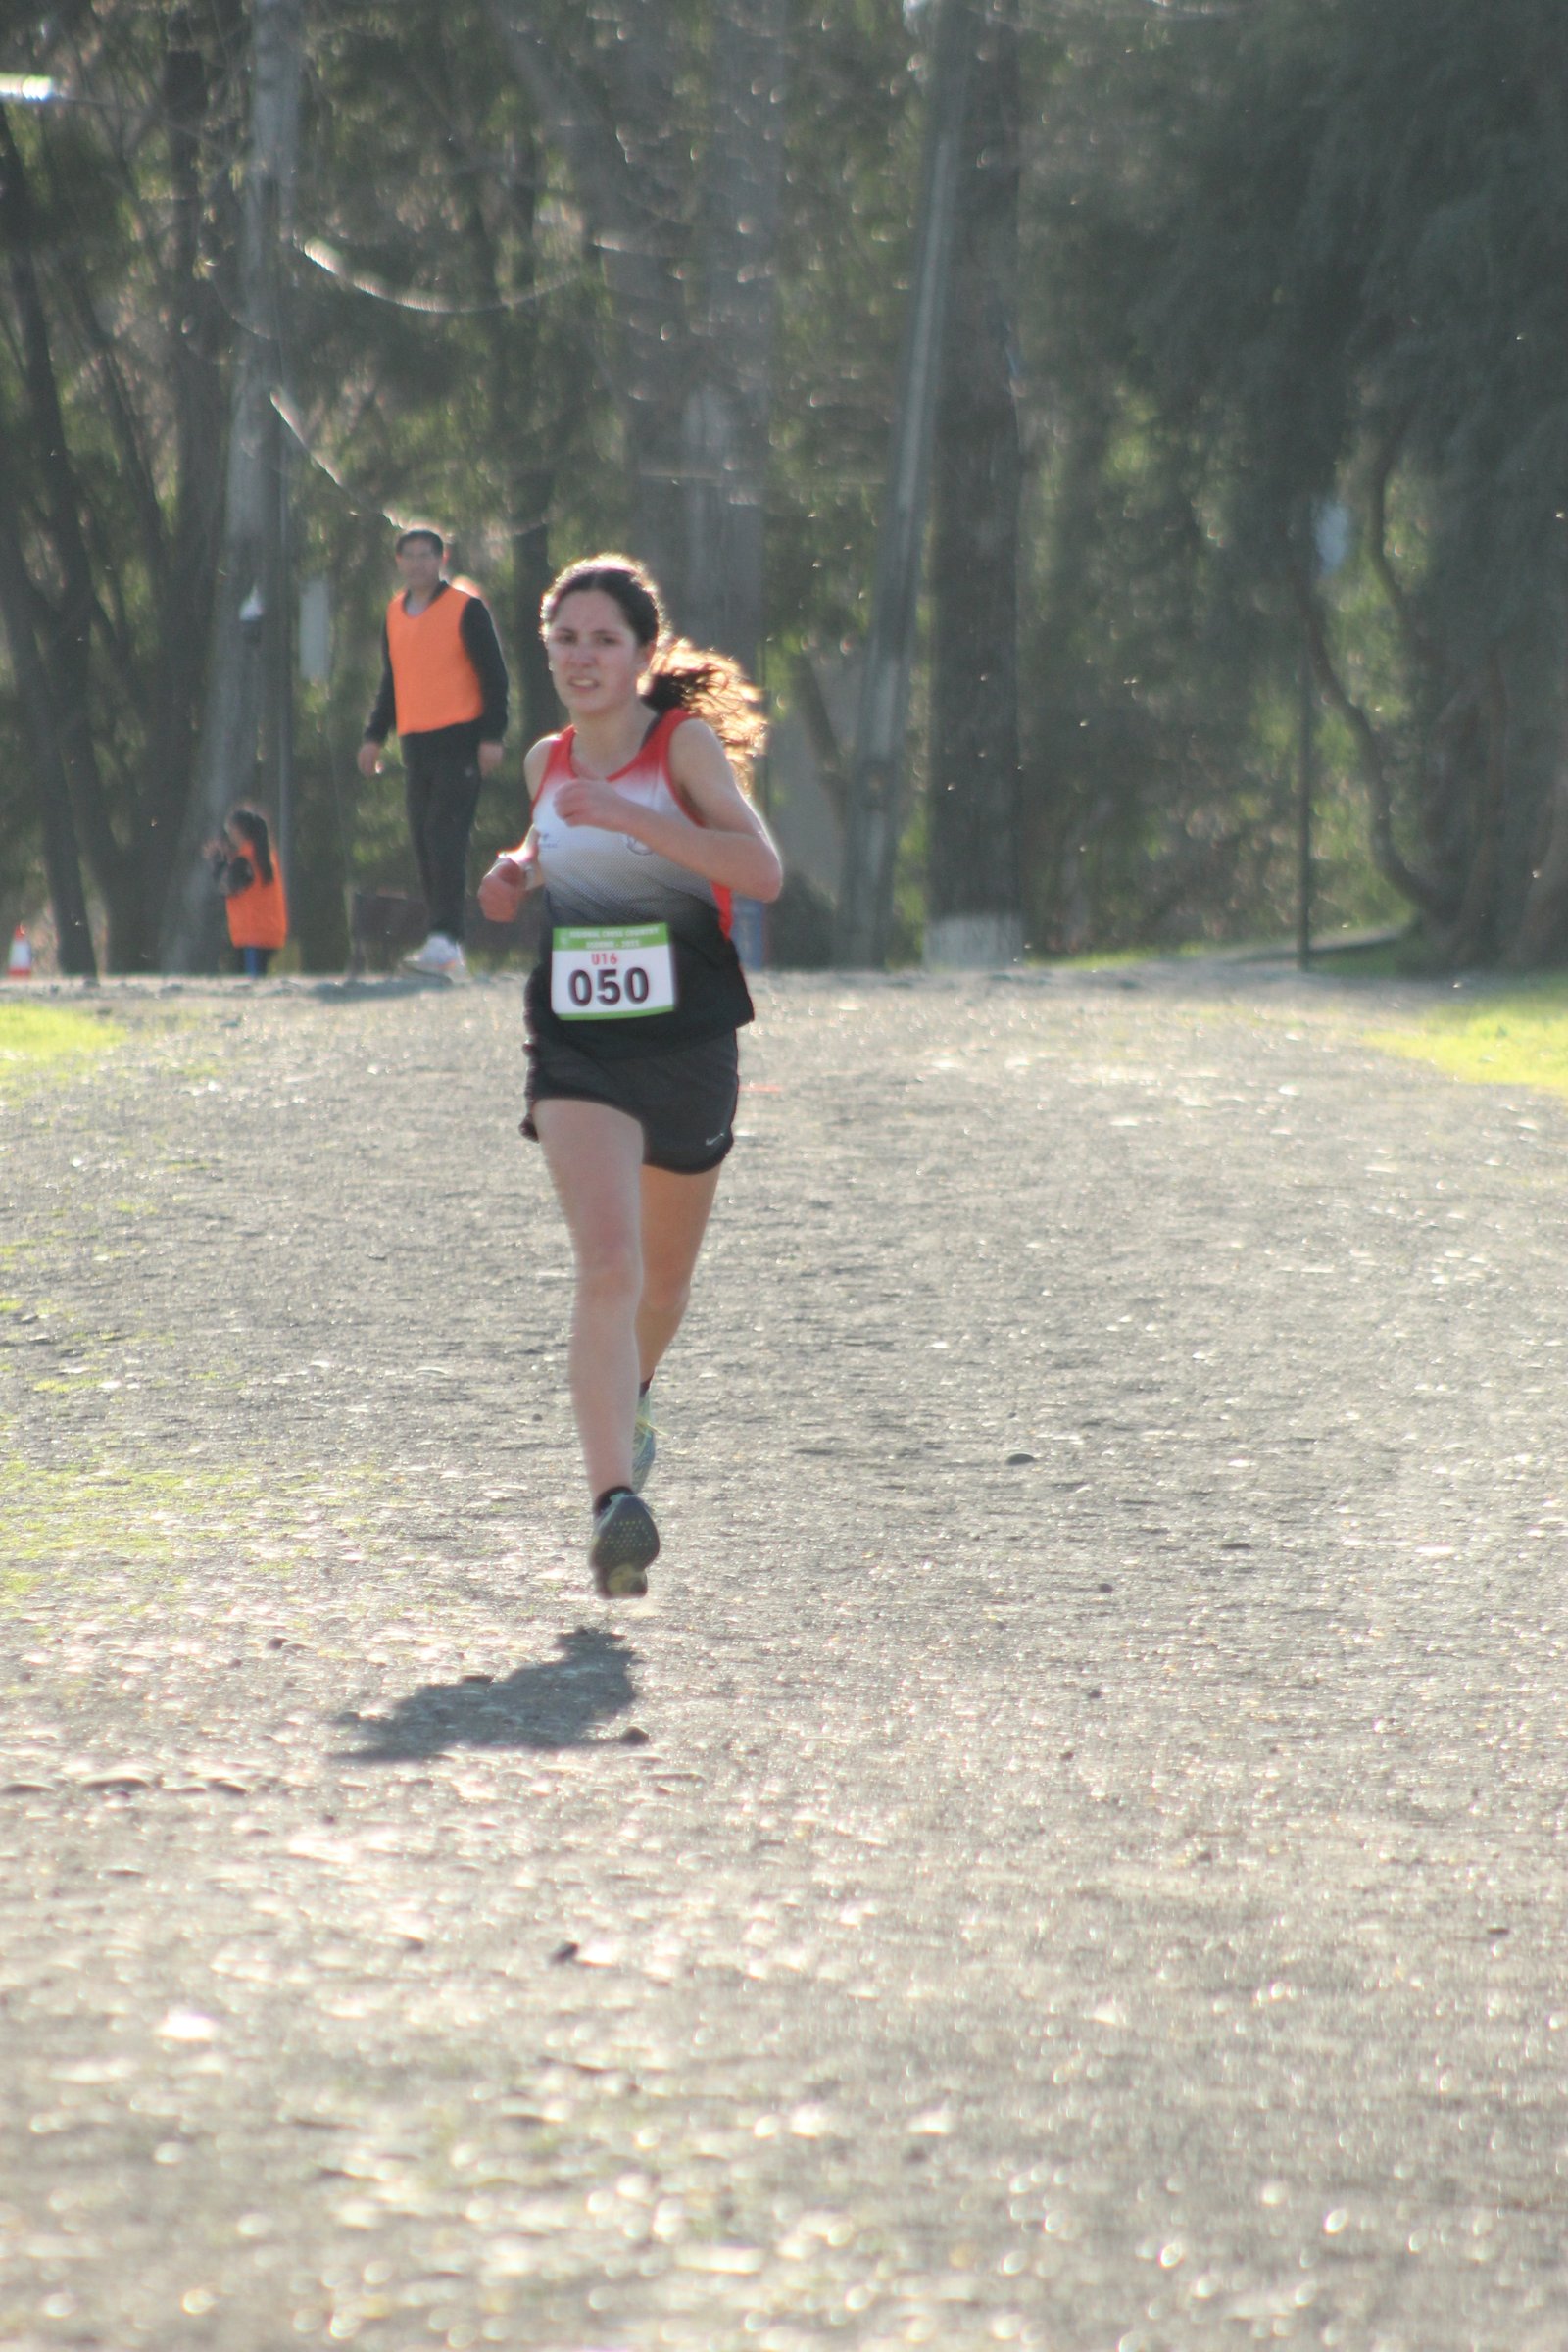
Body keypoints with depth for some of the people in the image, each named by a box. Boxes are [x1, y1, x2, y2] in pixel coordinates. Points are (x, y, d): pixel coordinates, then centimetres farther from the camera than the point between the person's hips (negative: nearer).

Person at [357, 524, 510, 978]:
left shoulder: (466, 607, -4)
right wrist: (374, 736, 17)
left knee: (444, 837, -16)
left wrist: (492, 735, -13)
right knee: (424, 843, 4)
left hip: (459, 740, -7)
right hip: (415, 743, 7)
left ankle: (445, 941, -21)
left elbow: (493, 673, -6)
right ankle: (444, 945, 6)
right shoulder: (395, 613, 15)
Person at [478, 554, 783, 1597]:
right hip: (577, 1043, 1)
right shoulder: (549, 761, 6)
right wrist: (521, 871, 6)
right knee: (608, 1264, -20)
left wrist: (623, 815, -29)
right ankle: (616, 1501, -28)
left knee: (664, 1275, 18)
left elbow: (762, 870, -23)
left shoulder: (687, 743, -8)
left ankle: (631, 1395, 52)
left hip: (687, 1041, -1)